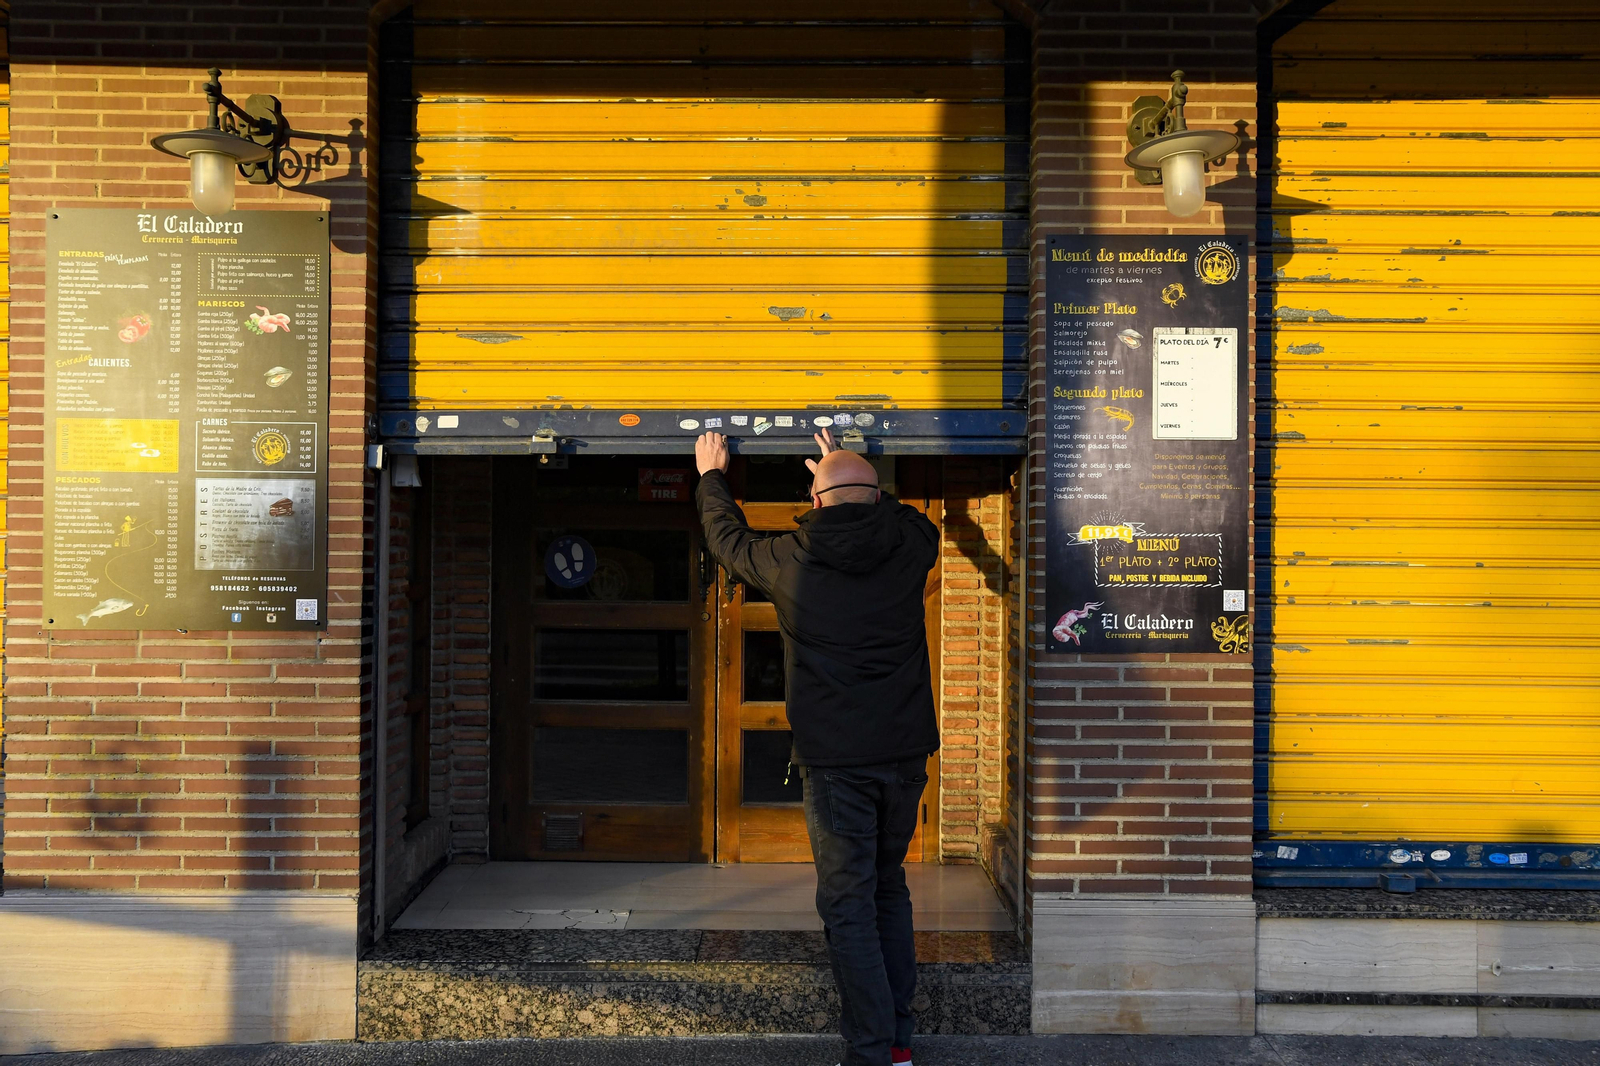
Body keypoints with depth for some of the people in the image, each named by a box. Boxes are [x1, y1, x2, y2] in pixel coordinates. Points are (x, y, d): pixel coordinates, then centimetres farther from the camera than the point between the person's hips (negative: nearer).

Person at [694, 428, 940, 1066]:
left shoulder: (791, 561, -5)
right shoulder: (909, 549, 0)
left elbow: (728, 539, 16)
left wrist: (711, 476, 34)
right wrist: (856, 480, 39)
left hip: (835, 759, -4)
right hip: (905, 751, 4)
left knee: (848, 904, 2)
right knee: (890, 889, 18)